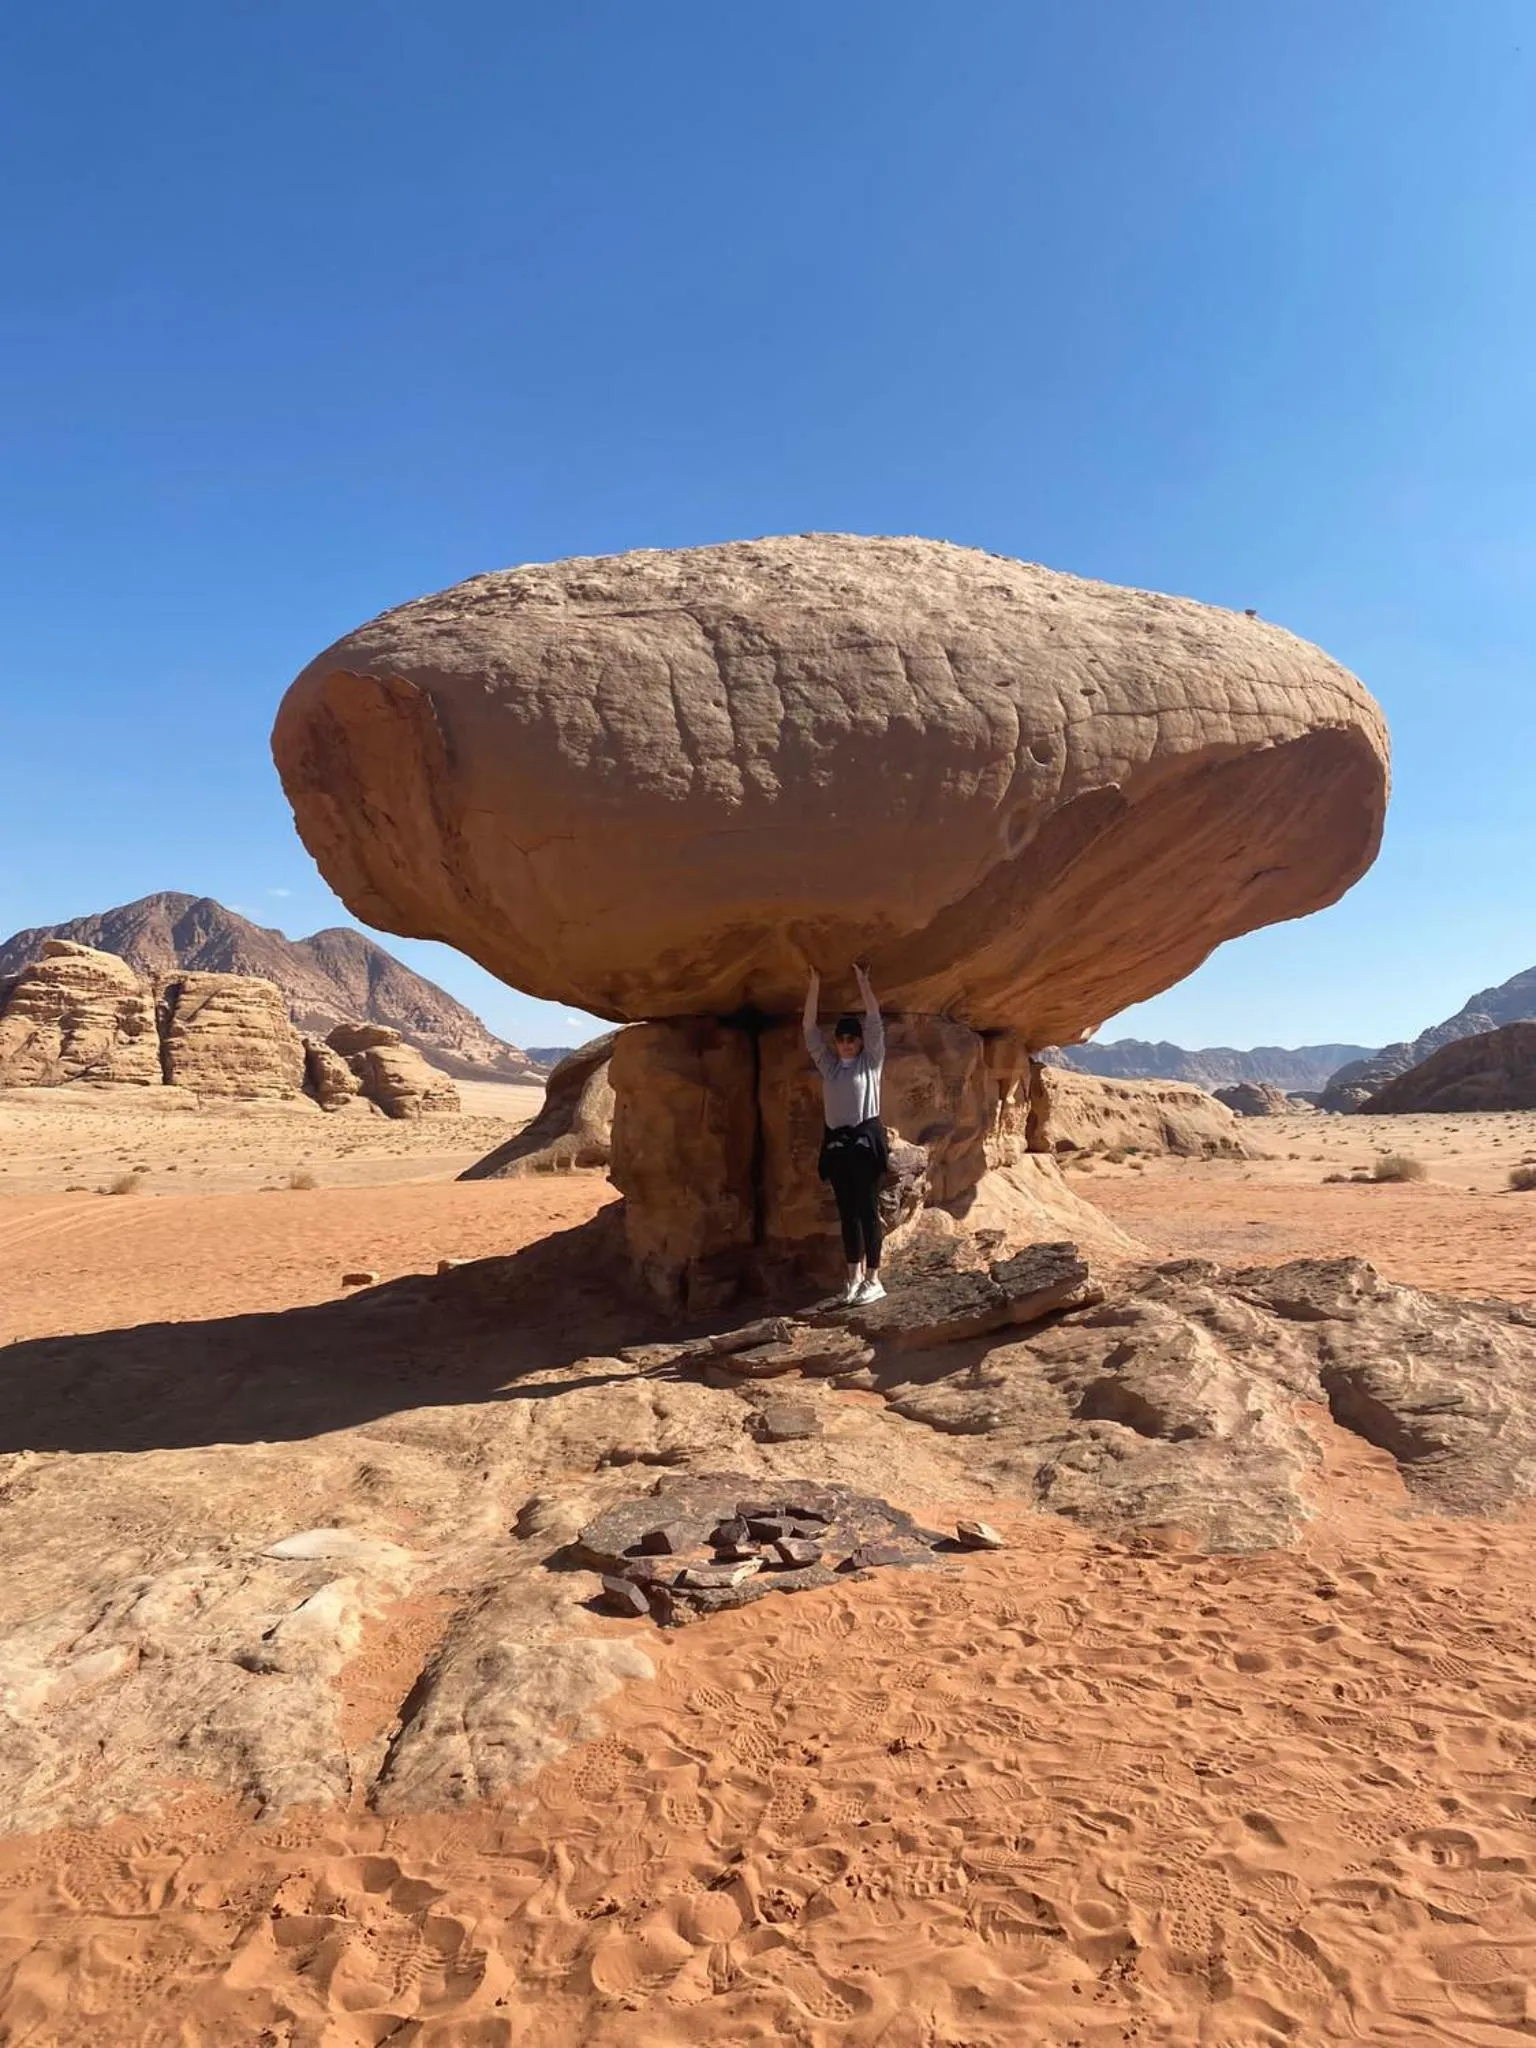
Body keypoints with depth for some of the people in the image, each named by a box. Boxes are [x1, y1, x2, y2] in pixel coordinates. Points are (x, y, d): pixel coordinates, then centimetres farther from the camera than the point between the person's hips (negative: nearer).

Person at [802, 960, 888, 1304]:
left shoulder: (871, 1061, 5)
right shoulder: (828, 1065, 14)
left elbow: (875, 1021, -3)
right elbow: (810, 1028, 9)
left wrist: (862, 979, -6)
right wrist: (814, 983, 2)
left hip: (866, 1139, -4)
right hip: (836, 1142, 4)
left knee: (867, 1210, -4)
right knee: (847, 1212, 8)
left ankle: (873, 1279, -1)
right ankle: (855, 1277, 14)